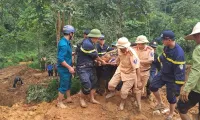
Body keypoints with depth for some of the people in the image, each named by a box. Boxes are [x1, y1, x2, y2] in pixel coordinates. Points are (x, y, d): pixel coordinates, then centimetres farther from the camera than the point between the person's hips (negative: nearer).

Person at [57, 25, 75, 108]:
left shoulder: (66, 42, 6)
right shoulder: (64, 44, -25)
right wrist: (69, 67, -25)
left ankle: (69, 98, 39)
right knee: (63, 86, 3)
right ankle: (59, 102, 19)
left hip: (67, 68, 10)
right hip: (64, 69, -10)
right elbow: (60, 59, -28)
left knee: (68, 84, 22)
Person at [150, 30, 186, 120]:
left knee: (171, 97, 8)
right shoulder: (167, 47, -10)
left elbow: (180, 71, -30)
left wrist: (178, 86, -25)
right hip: (163, 73, 7)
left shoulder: (179, 54, -34)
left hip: (171, 78, -7)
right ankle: (160, 104, 33)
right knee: (153, 86, 11)